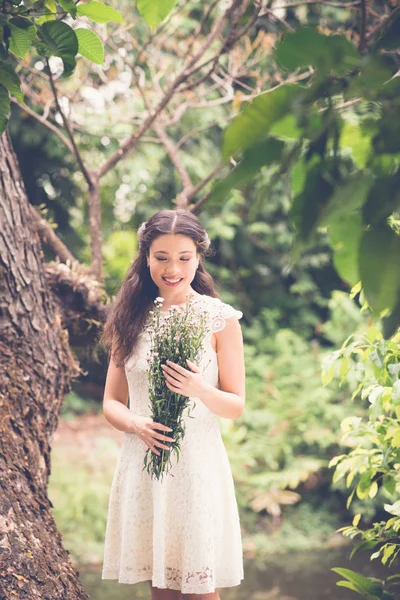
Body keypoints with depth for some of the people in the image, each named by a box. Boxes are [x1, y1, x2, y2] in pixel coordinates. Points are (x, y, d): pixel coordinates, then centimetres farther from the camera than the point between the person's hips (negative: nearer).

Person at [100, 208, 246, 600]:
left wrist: (199, 389, -21)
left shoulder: (220, 318, -3)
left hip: (198, 464, -2)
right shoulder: (130, 318, 5)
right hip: (142, 461, 3)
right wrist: (137, 425, -13)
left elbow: (237, 406, -1)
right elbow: (111, 402, 8)